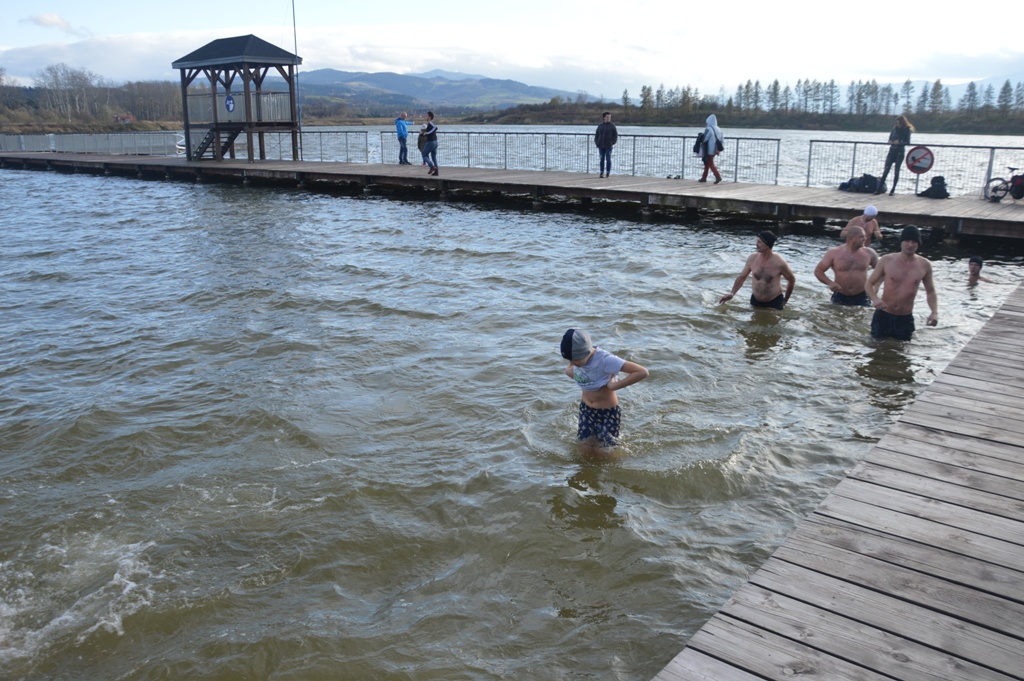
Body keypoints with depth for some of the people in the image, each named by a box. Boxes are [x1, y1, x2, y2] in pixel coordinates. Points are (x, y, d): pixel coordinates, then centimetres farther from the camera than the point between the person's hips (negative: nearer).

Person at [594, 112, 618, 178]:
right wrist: (596, 142, -2)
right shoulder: (600, 125, 6)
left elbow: (615, 135, -1)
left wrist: (612, 142, -12)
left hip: (608, 146, -3)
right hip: (601, 146, 3)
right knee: (602, 159, 6)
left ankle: (608, 173, 4)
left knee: (608, 159, -1)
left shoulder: (612, 125, -1)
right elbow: (596, 134, 10)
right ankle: (601, 173, 10)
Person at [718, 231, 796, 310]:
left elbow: (792, 280, -3)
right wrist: (732, 293, -11)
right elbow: (741, 277, 3)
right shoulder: (752, 259, -8)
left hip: (774, 302, -3)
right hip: (755, 301, 3)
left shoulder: (779, 262, -19)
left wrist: (785, 300, 3)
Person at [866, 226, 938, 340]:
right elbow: (870, 283, 0)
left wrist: (934, 312, -6)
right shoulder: (887, 260, -7)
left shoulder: (924, 265, -2)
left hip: (906, 319, 2)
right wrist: (875, 299, -21)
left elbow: (930, 292, 10)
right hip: (883, 316, -2)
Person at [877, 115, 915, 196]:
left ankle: (893, 190, 6)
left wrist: (899, 143, -23)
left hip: (900, 152, -3)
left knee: (896, 171, 0)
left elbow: (907, 142, -7)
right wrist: (891, 142, -10)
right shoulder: (894, 128, 8)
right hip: (892, 150, 3)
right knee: (886, 170, -3)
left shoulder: (907, 130, -3)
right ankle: (879, 189, -4)